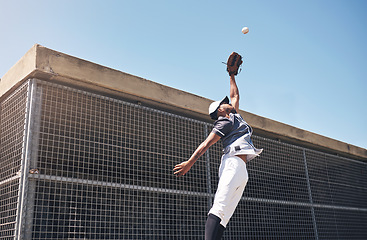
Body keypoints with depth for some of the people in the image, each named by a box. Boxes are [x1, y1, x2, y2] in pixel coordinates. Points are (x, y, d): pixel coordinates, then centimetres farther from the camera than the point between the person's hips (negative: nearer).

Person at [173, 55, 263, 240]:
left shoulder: (235, 117, 28)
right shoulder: (224, 123, 3)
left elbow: (235, 96, 41)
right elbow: (206, 143, -9)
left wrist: (232, 76, 44)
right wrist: (190, 162, -18)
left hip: (241, 169, 8)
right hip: (233, 163, -8)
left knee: (224, 216, -6)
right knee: (219, 207, -23)